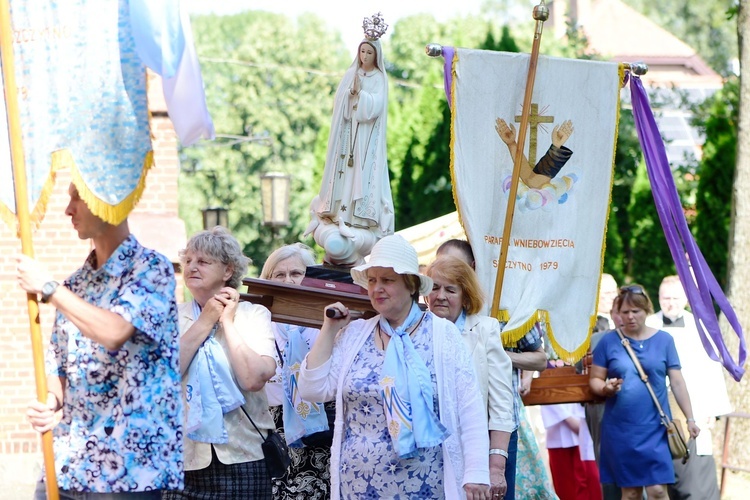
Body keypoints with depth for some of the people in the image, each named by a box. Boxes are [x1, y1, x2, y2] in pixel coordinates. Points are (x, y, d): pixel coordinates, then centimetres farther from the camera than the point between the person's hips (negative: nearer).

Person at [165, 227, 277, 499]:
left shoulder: (254, 315, 2)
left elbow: (254, 378, -13)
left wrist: (228, 321, -5)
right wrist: (205, 321, -5)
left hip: (243, 457, -1)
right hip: (186, 459, 1)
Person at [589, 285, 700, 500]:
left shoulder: (663, 340, 5)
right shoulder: (609, 341, 4)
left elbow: (677, 381, 6)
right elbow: (594, 379, 5)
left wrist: (690, 418, 3)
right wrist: (605, 388, -17)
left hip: (654, 428, 0)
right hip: (620, 430, 1)